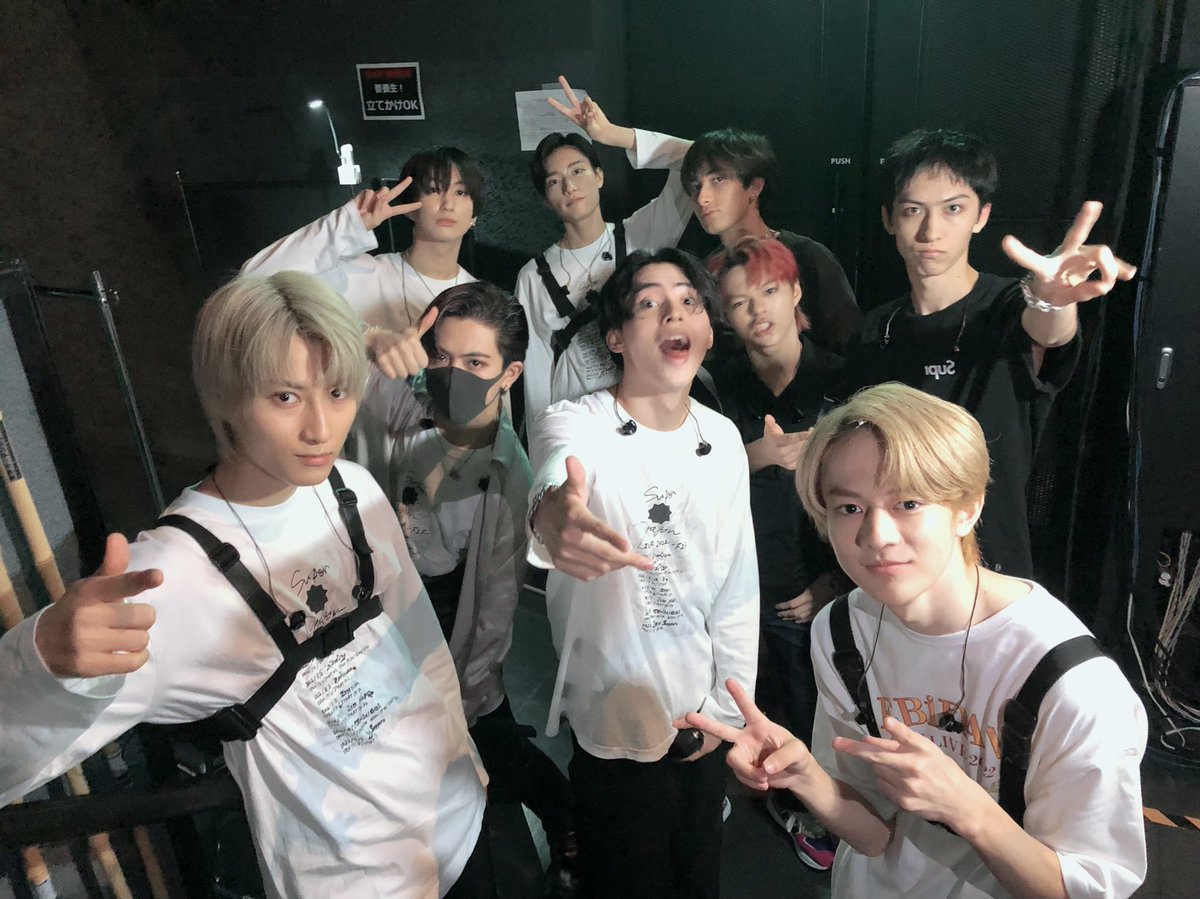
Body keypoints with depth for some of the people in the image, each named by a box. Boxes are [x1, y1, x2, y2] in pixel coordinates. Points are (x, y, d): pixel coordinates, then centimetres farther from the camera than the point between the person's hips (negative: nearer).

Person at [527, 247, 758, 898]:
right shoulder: (577, 424, -16)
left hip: (700, 729, 4)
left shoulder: (723, 438, -1)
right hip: (613, 730, -4)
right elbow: (556, 477, -40)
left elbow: (738, 582, 2)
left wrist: (725, 704, 1)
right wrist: (551, 517, -63)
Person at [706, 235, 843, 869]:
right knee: (745, 702, 11)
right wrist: (759, 455, -25)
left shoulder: (839, 380, -6)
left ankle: (805, 808, 39)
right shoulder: (718, 385, -1)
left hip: (808, 591, -1)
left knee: (808, 712, 11)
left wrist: (833, 580, -4)